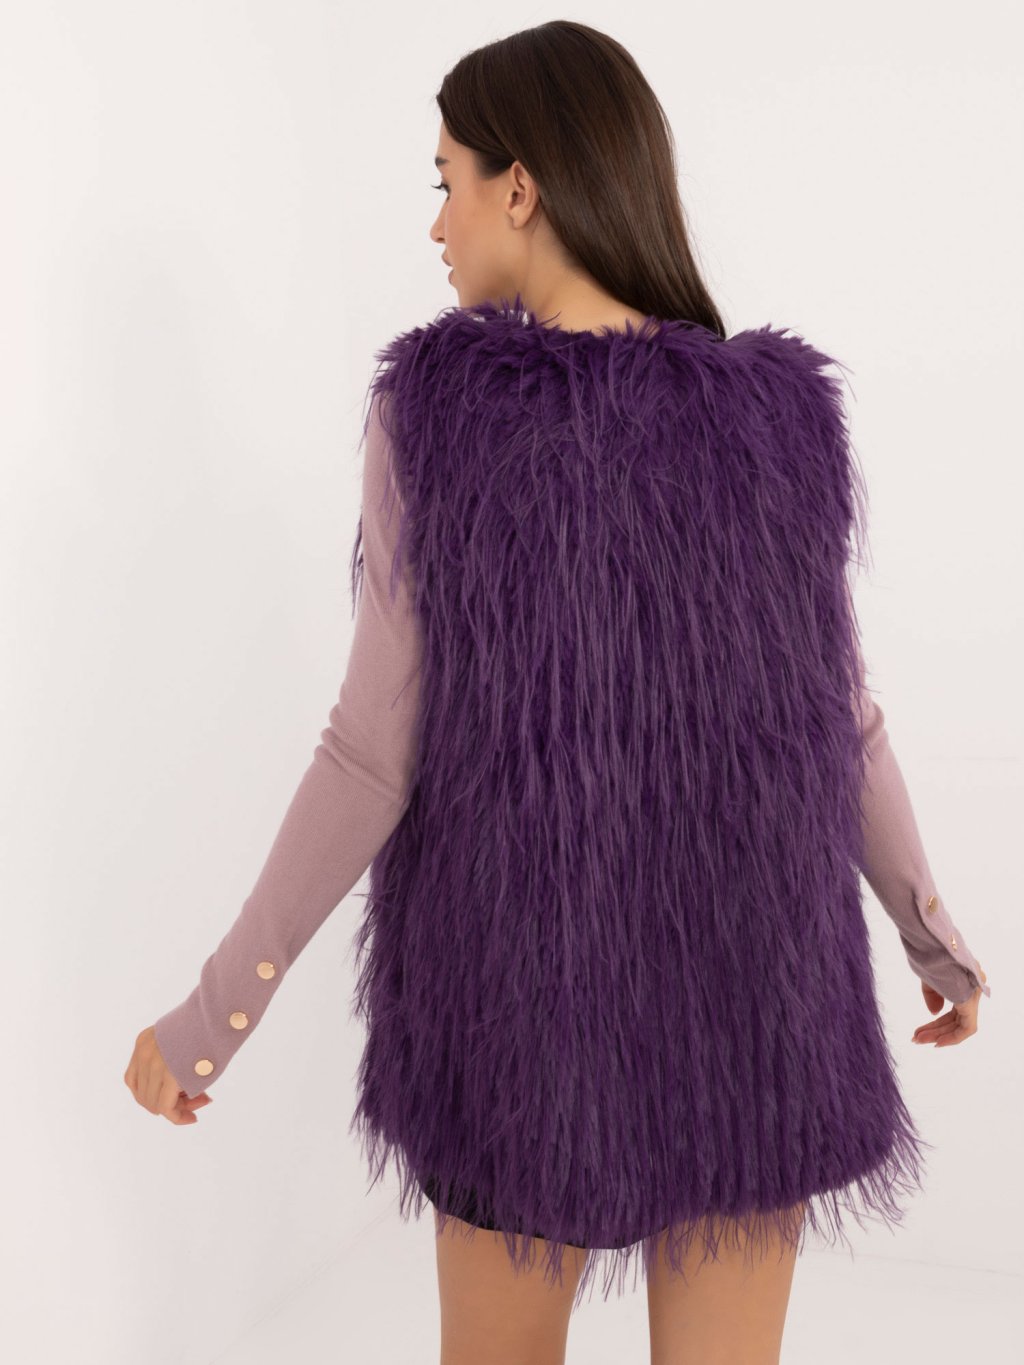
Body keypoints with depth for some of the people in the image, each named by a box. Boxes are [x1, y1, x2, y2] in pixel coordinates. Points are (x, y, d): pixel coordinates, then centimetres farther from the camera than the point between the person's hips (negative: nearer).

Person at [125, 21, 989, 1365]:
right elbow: (837, 718, -1)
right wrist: (935, 931, 16)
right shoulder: (776, 417, -7)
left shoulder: (433, 408, -14)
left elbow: (382, 747, -15)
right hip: (750, 992, 2)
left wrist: (219, 1006, -4)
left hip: (529, 991, -1)